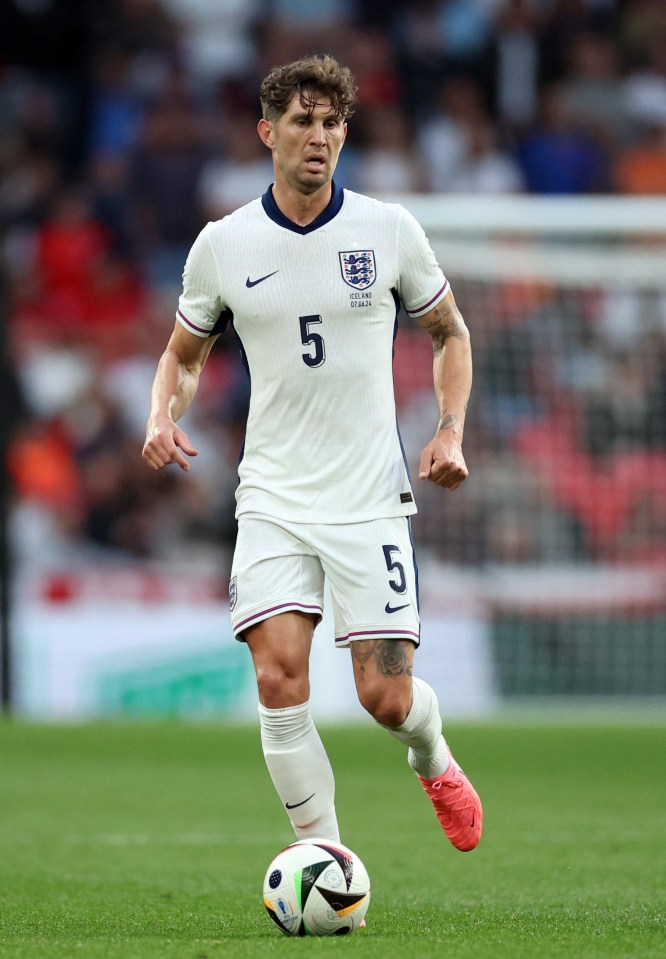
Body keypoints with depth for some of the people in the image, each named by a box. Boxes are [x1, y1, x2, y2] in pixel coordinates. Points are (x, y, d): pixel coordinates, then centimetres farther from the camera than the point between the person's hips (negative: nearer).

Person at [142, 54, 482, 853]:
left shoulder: (390, 231, -1)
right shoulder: (222, 246, 1)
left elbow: (450, 335, 13)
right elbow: (184, 354, 16)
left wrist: (451, 431, -2)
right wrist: (163, 419, -5)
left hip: (371, 498, -1)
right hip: (273, 499, 1)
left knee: (386, 697, -5)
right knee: (278, 678, -15)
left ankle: (434, 761, 32)